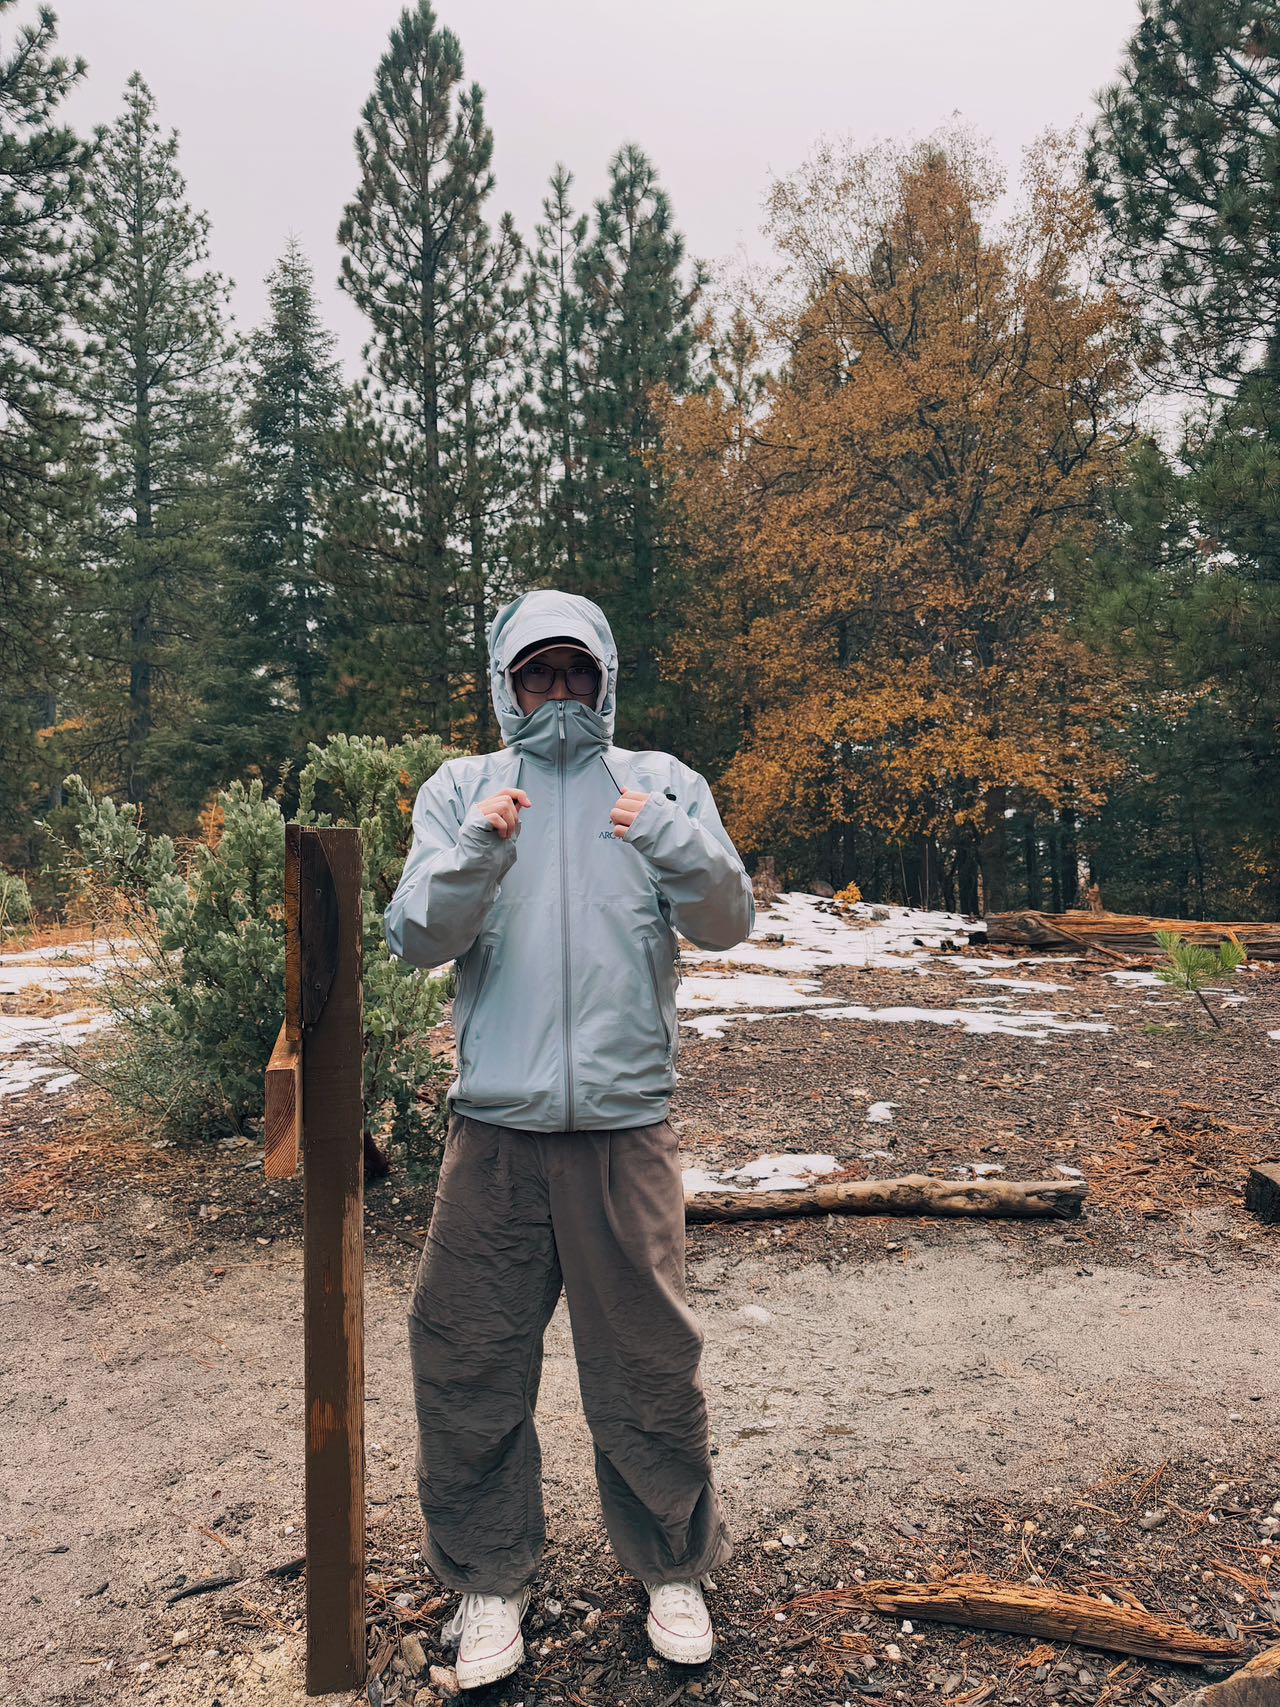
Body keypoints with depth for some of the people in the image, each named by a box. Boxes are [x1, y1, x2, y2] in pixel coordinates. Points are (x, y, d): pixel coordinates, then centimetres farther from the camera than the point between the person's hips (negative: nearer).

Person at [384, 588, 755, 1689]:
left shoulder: (660, 783, 7)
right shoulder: (460, 789, 8)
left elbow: (727, 923, -1)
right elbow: (417, 940, -2)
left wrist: (673, 842, -20)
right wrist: (477, 851, -19)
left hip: (625, 1122, 0)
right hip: (494, 1125, 1)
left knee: (649, 1361, 10)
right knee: (467, 1360, 8)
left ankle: (674, 1566, 33)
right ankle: (488, 1577, 30)